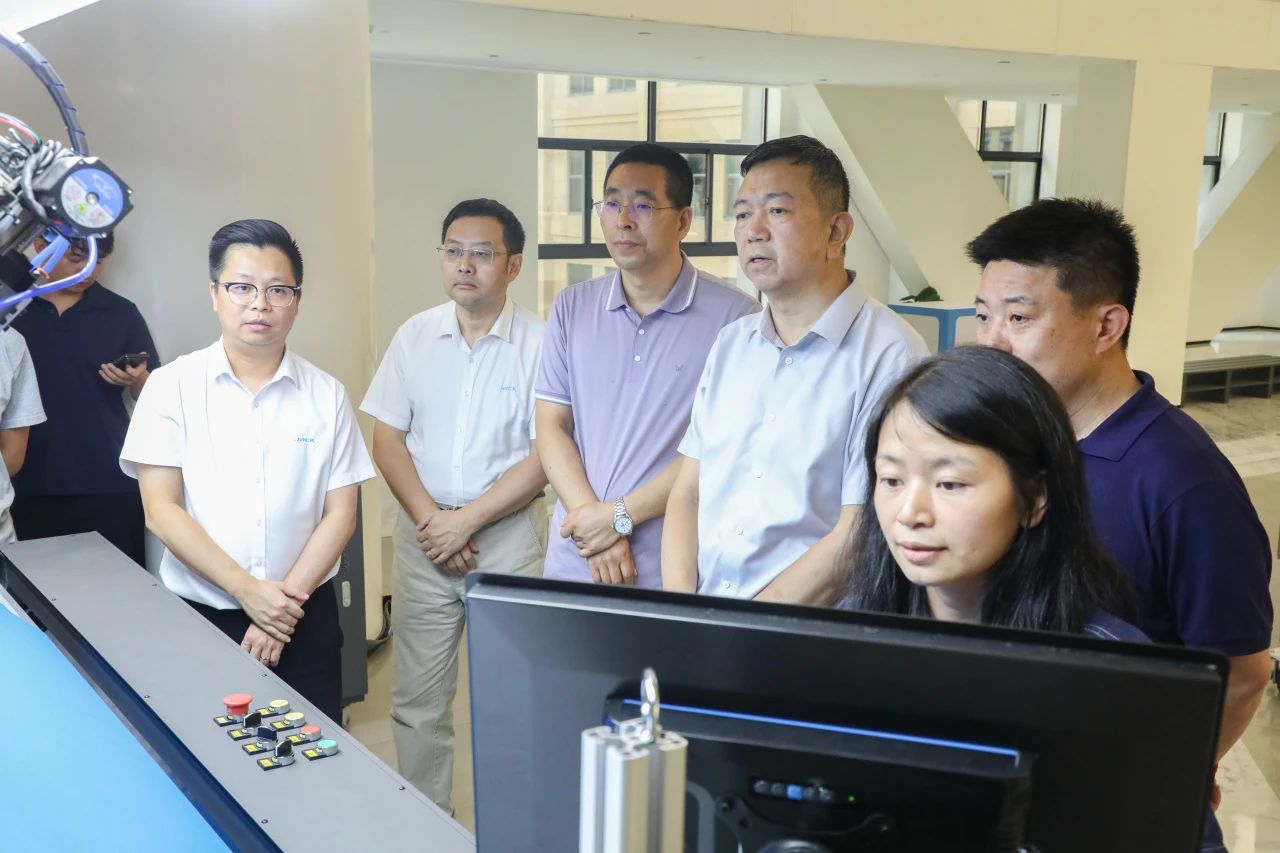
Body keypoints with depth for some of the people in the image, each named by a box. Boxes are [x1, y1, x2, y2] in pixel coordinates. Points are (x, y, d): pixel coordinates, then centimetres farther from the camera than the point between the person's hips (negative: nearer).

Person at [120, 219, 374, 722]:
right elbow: (161, 511, -7)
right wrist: (247, 590, -13)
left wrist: (286, 604, -9)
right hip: (198, 616, -1)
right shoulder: (171, 387, -2)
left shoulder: (326, 395, 1)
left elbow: (339, 515, 0)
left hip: (303, 617, 1)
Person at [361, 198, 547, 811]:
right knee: (416, 701, 9)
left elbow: (545, 455, -10)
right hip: (425, 530, 3)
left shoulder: (539, 342, -7)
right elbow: (388, 440, 5)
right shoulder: (415, 336, 4)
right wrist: (429, 519, -8)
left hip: (509, 533, -3)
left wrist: (467, 520, -13)